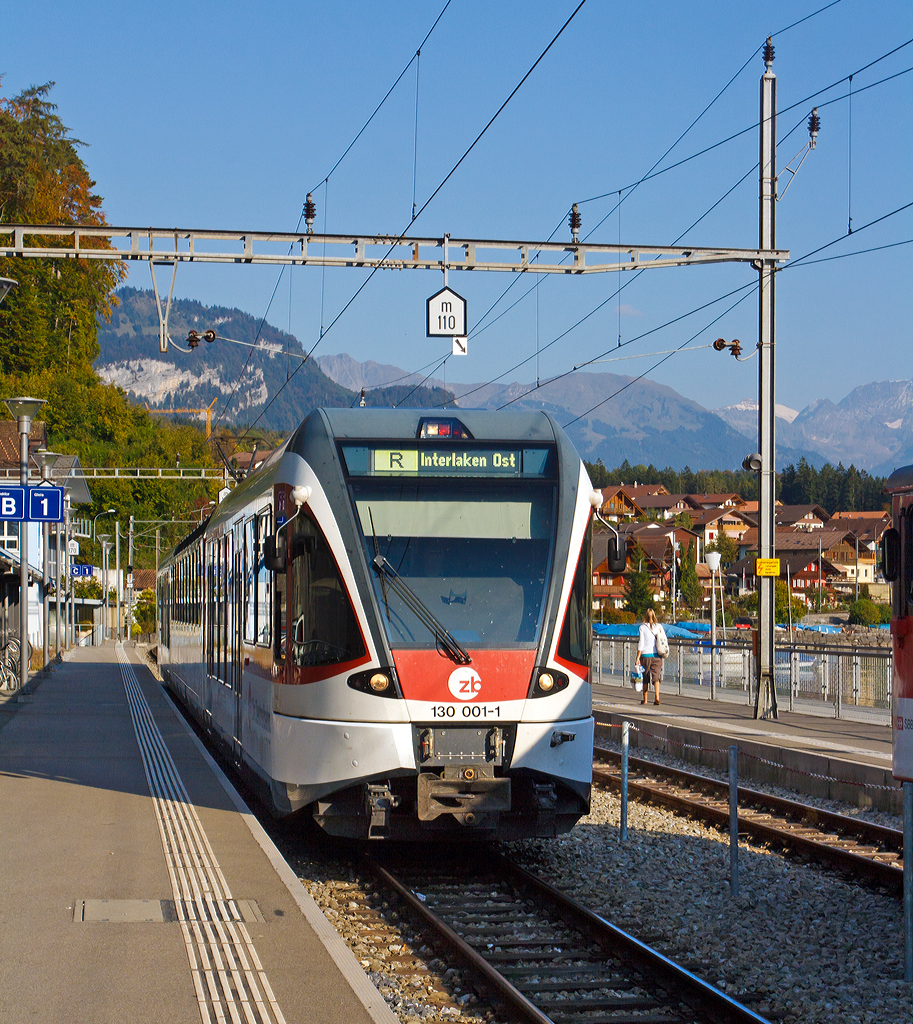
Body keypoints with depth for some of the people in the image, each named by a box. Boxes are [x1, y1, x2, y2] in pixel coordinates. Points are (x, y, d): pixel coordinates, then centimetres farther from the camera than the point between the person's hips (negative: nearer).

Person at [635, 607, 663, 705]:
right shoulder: (659, 626, 3)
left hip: (646, 654, -2)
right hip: (657, 655, 2)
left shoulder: (642, 627, -5)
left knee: (645, 678, 10)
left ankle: (645, 699, 17)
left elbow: (641, 643, -7)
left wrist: (638, 658, -6)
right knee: (656, 676, -1)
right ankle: (657, 696, -19)